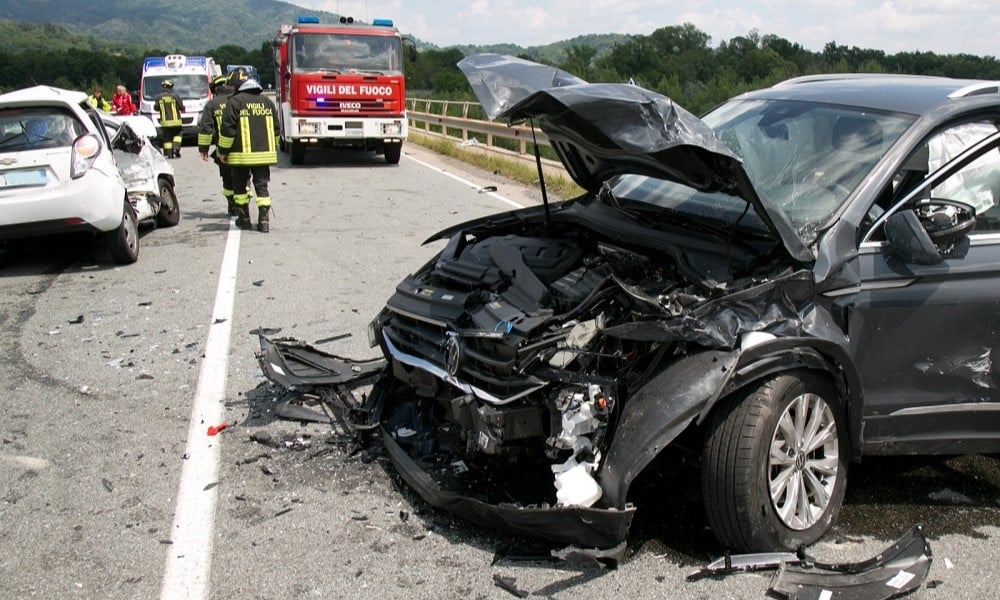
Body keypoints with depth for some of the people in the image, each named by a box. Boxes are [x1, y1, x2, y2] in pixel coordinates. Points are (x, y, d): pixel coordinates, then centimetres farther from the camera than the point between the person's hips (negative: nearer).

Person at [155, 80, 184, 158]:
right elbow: (181, 107, -1)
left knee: (167, 138, 7)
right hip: (175, 121, -1)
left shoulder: (159, 97, 0)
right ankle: (176, 148, -5)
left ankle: (169, 154, 3)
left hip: (165, 122, 1)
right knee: (177, 135, 15)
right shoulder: (175, 96, -6)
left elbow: (156, 108, 7)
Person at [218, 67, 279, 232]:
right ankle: (264, 221, -2)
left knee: (240, 187, 11)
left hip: (241, 154, -4)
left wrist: (223, 151, 0)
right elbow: (275, 128, 14)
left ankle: (244, 219, 16)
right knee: (262, 186, 6)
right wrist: (273, 149, 24)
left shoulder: (234, 102, -7)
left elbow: (227, 129, -10)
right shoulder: (267, 101, 9)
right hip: (264, 154, 4)